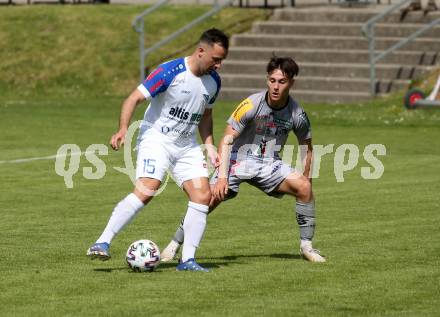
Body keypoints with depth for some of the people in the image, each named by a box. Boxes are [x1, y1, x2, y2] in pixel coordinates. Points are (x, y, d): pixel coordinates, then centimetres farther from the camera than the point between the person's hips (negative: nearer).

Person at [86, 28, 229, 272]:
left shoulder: (213, 81, 5)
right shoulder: (170, 72, -17)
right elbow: (134, 99, -18)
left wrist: (210, 147, 10)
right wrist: (123, 130, -31)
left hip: (187, 146, 7)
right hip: (156, 139, -7)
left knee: (203, 195, -7)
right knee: (147, 190, -26)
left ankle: (187, 260, -1)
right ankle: (102, 243, -24)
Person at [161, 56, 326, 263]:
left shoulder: (297, 114, -9)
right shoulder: (251, 105, -19)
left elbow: (306, 147, 9)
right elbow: (226, 140, -17)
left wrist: (306, 177, 5)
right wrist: (222, 176, -25)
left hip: (269, 165, 3)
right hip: (239, 160, -3)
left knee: (304, 186, -20)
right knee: (210, 198, -20)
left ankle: (306, 246, -6)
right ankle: (174, 245, -2)